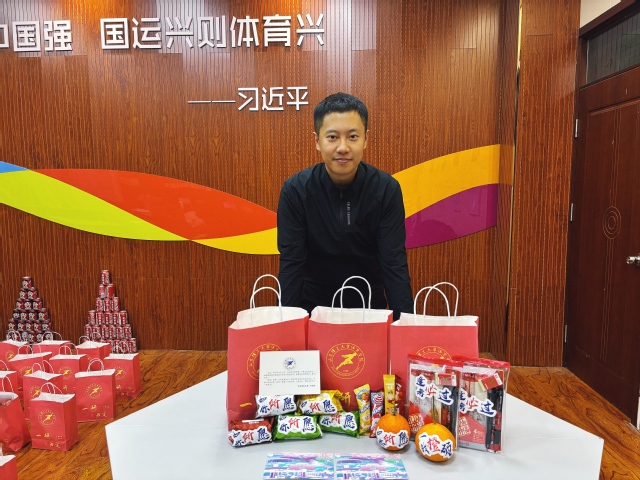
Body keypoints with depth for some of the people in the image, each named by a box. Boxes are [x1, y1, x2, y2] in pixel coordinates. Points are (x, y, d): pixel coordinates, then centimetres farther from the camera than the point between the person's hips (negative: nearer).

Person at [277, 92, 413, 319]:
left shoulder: (387, 189, -15)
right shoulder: (295, 190, -16)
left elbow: (394, 263, -15)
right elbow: (291, 264, -15)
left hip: (370, 305, 1)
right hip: (313, 306, 0)